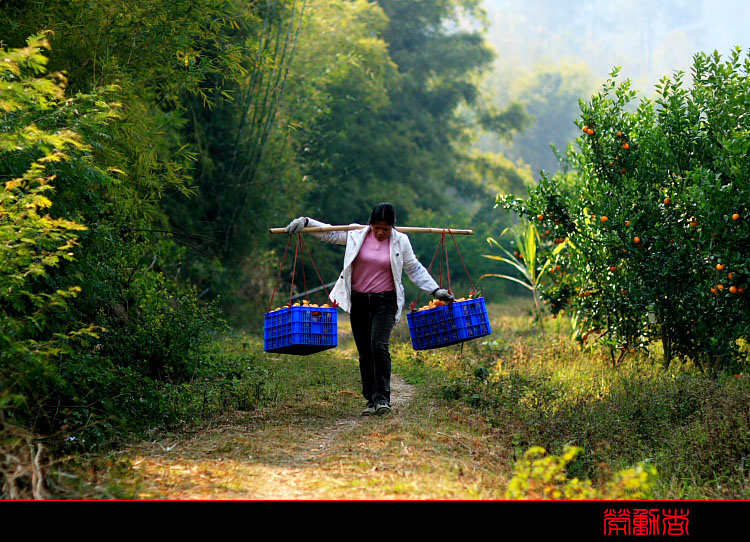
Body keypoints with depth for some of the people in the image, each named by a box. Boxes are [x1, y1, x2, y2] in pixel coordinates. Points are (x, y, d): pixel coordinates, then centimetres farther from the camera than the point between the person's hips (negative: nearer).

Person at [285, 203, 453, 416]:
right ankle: (371, 400, 12)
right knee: (365, 353, 4)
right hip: (358, 302, 2)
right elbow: (329, 233, 8)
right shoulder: (356, 235, 1)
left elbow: (414, 269, 10)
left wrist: (435, 290, 6)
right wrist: (305, 222, -4)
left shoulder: (400, 241, 1)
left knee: (379, 346, -19)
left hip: (385, 302, -2)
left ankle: (382, 398, -15)